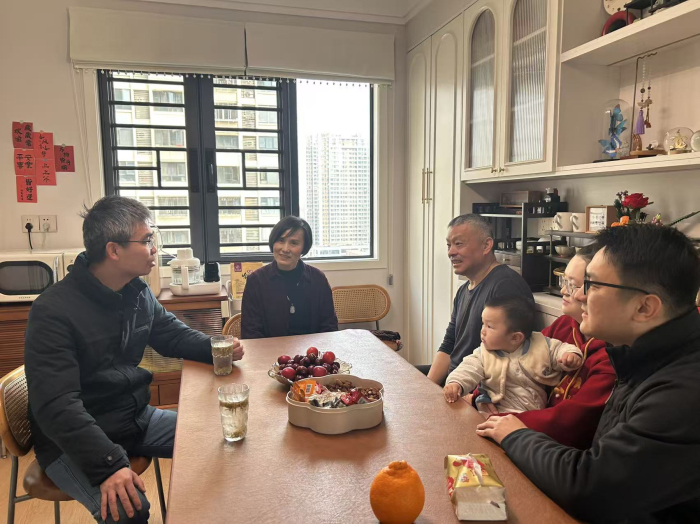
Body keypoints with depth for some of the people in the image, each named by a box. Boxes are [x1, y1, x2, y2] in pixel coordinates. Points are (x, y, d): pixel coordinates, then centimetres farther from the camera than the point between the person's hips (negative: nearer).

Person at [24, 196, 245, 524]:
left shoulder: (138, 292, 1)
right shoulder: (53, 311, -23)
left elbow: (173, 334, 13)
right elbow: (56, 406, -28)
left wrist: (215, 347, -8)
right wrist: (109, 463, -38)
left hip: (136, 419, 7)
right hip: (76, 442, -7)